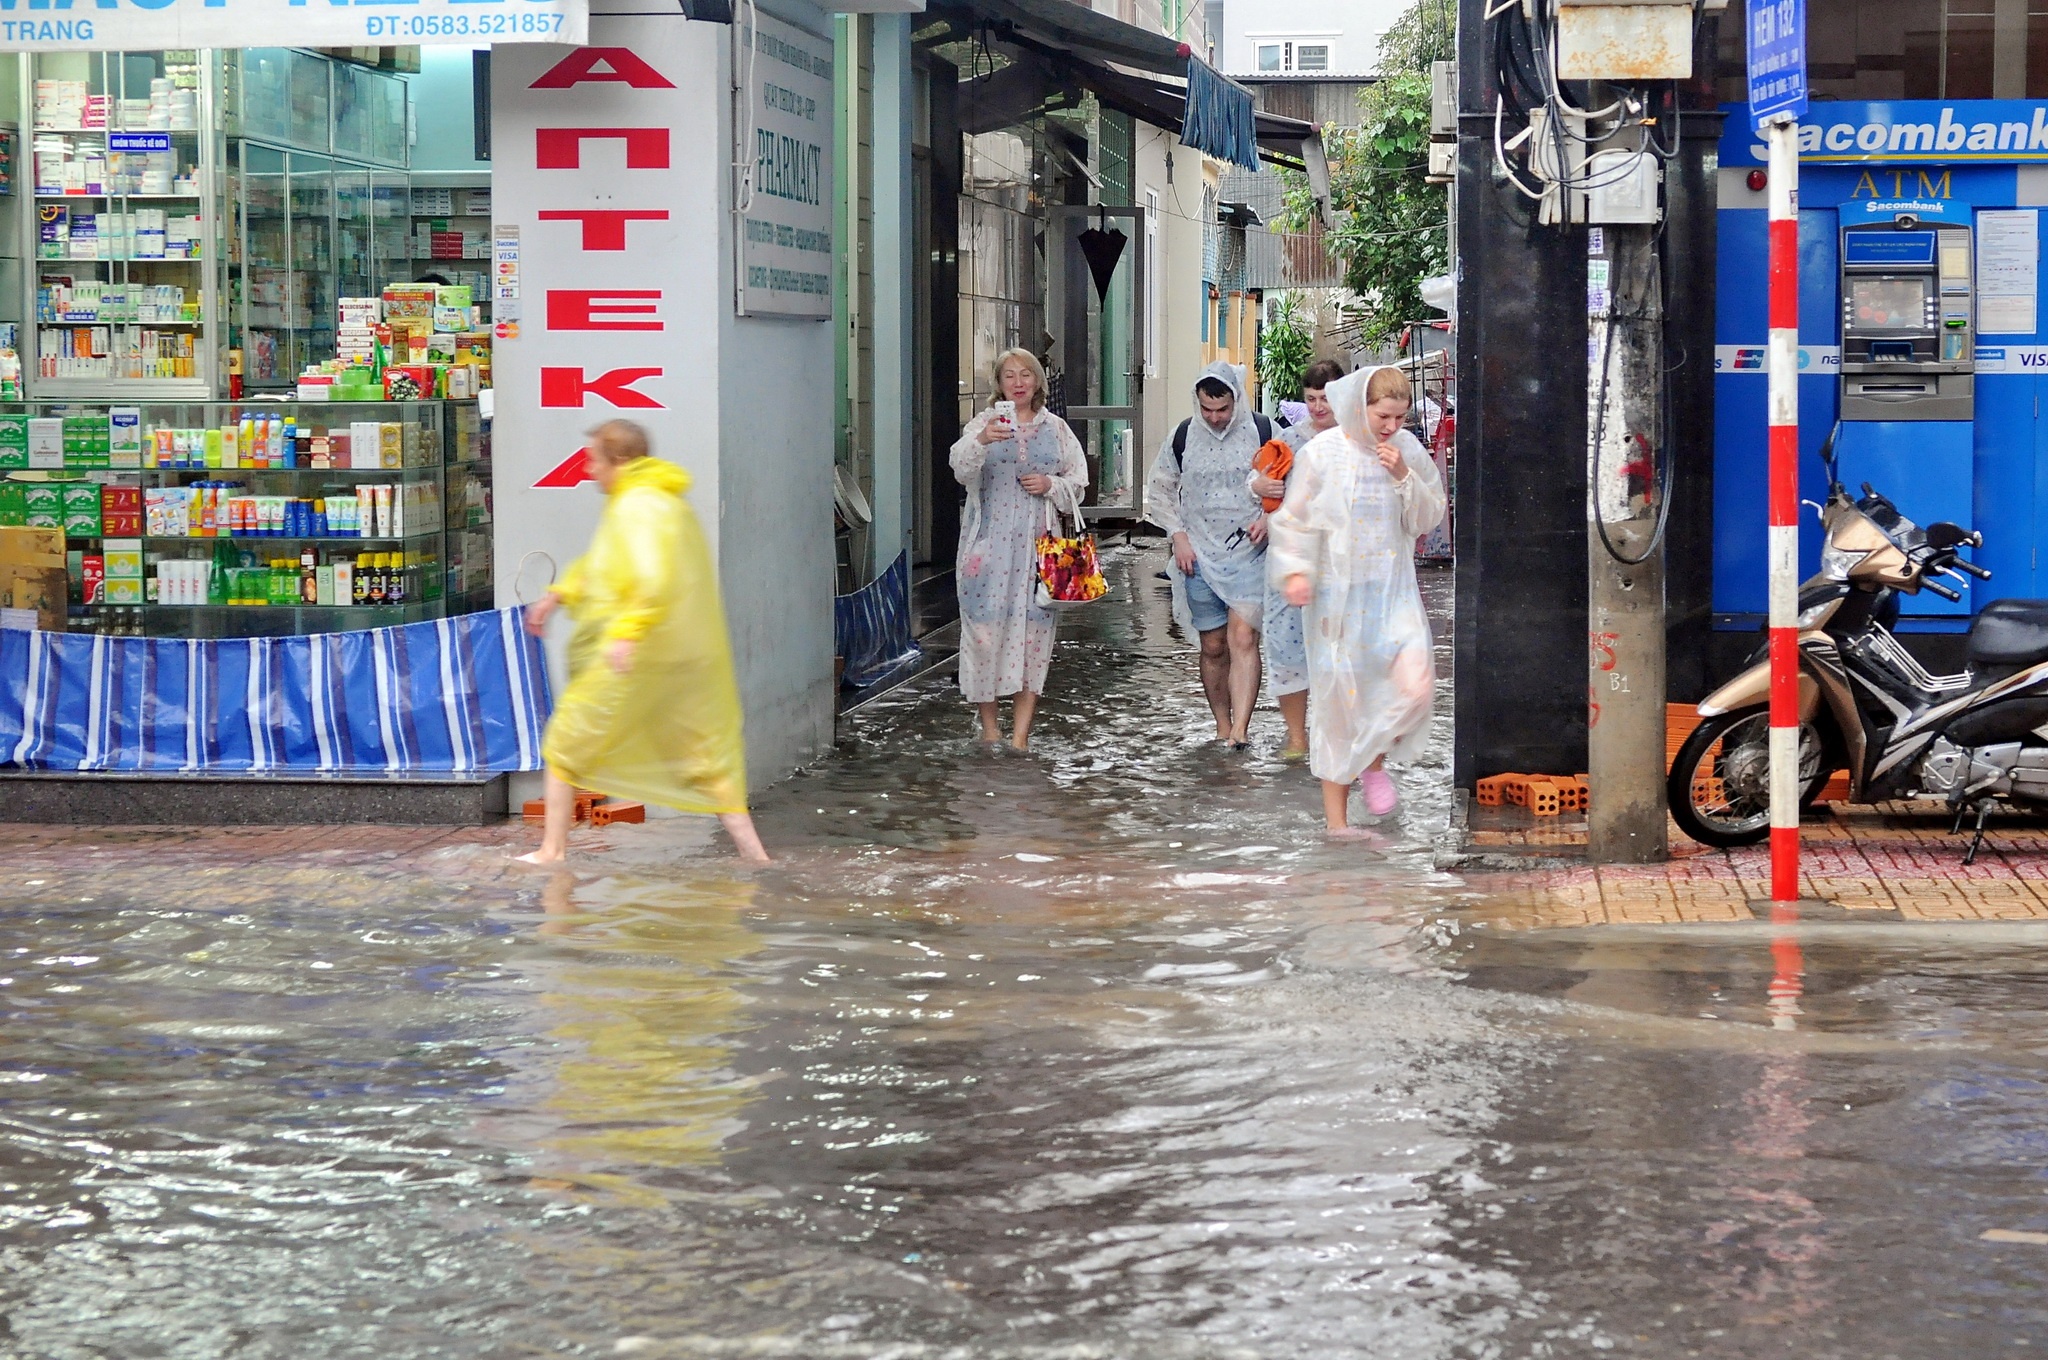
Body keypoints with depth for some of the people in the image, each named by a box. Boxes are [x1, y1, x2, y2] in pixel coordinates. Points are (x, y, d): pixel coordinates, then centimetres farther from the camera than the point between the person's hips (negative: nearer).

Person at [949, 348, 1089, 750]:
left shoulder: (1056, 429, 12)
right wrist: (980, 442, -33)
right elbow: (961, 469, -14)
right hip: (989, 543, -2)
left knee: (1032, 629, -1)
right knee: (986, 626, -6)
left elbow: (1078, 483, 17)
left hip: (1038, 545, 2)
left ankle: (1020, 735, 3)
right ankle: (989, 726, 8)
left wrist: (1051, 485, -4)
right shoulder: (985, 423, 4)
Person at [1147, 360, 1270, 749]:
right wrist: (1179, 535, 3)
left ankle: (1241, 730, -22)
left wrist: (1269, 517, -10)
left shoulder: (1262, 432, -2)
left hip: (1249, 554, -3)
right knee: (1213, 646, 7)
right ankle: (1222, 727, 20)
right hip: (1200, 556, 3)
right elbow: (1159, 491, 14)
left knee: (1243, 639, -16)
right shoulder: (1183, 437, 3)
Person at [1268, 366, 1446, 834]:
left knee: (1415, 685, -17)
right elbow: (1293, 519, 0)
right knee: (1338, 697, 1)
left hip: (1393, 592, 2)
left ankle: (1375, 759, 14)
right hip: (1337, 595, -2)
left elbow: (1429, 517, 5)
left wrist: (1403, 477, -10)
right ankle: (1335, 819, 13)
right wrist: (1294, 571, -12)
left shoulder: (1408, 451, 2)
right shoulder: (1322, 452, -6)